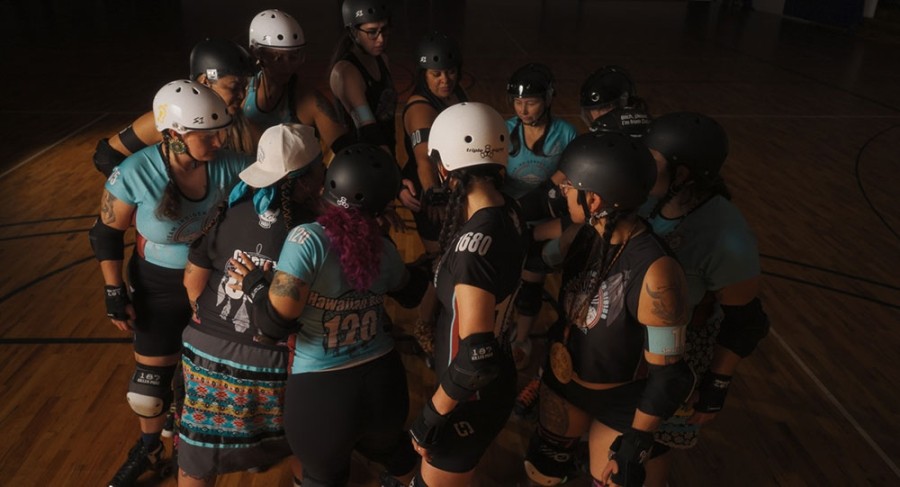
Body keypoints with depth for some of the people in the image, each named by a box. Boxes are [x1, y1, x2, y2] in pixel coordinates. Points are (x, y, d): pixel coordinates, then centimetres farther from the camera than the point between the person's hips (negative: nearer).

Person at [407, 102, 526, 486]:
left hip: (472, 396, -8)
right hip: (495, 379, 8)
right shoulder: (508, 213, -6)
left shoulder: (474, 245, -32)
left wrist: (430, 417, -18)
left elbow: (475, 359, -32)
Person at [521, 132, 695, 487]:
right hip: (562, 381, 6)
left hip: (622, 402, -5)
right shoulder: (581, 234, -15)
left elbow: (668, 376, -25)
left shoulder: (655, 272, -33)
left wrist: (634, 444, -16)